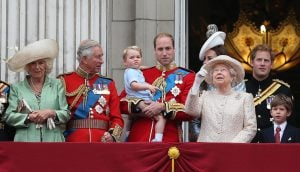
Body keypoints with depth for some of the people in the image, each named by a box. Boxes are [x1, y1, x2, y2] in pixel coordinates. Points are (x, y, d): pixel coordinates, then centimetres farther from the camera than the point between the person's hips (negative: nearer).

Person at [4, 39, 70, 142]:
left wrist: (51, 113, -10)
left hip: (53, 140, 1)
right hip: (26, 140, 0)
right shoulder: (16, 88, 11)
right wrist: (28, 117, -10)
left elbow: (66, 114, 9)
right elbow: (8, 116, 5)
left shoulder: (57, 85, 12)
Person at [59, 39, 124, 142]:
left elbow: (116, 118, 9)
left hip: (102, 141, 2)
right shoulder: (64, 81, 4)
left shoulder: (108, 84, 13)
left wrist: (112, 135, -9)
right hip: (74, 141, -2)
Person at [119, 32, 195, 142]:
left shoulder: (187, 77, 7)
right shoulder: (142, 75, 14)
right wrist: (139, 104, -9)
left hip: (169, 140, -2)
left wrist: (163, 107, -14)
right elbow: (121, 103, 10)